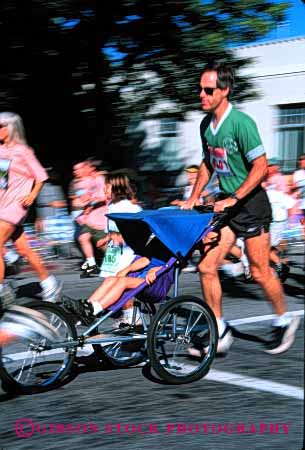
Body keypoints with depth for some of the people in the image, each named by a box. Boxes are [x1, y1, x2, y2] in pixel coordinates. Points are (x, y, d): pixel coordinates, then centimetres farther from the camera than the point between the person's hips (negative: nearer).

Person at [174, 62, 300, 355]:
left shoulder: (241, 122, -18)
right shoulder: (206, 124, 6)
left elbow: (261, 166, -20)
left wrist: (234, 198, -23)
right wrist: (193, 198, 11)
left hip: (251, 203, -7)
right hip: (227, 204, 7)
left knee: (259, 271, 2)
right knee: (206, 267, -1)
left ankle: (284, 320, 26)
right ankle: (219, 333, 9)